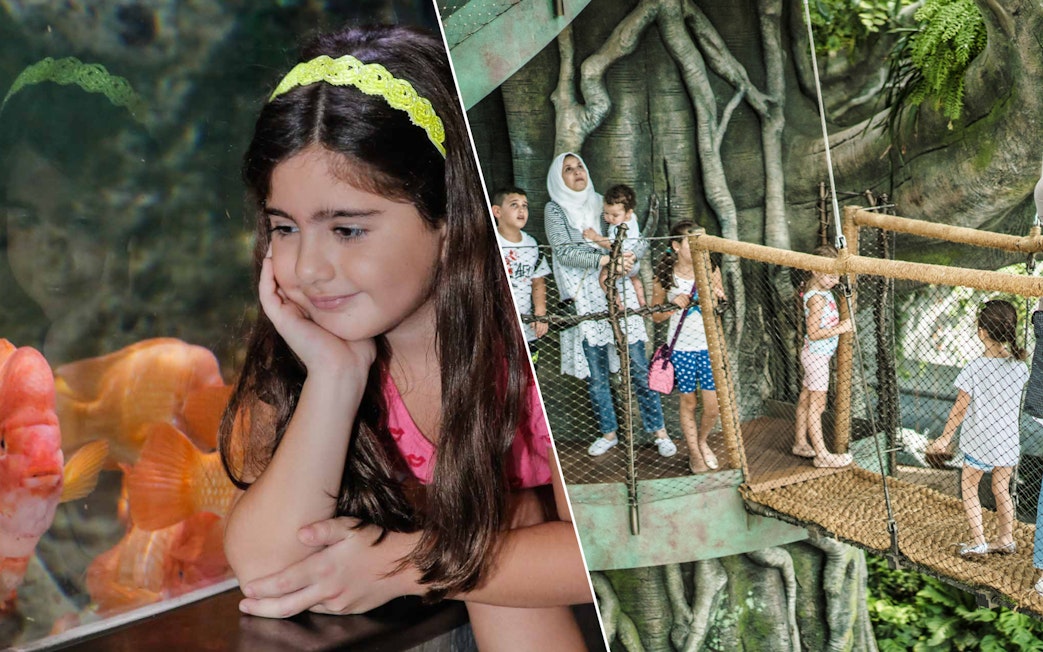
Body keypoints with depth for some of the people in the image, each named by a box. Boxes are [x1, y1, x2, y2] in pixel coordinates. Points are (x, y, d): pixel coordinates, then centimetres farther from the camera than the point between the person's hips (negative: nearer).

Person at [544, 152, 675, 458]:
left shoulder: (601, 203, 12)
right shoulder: (555, 209, 2)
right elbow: (563, 252, -11)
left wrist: (626, 258, -10)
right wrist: (604, 260, -22)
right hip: (585, 299, -1)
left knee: (638, 366, -1)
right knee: (595, 372, 5)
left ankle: (659, 430, 7)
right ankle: (608, 432, 20)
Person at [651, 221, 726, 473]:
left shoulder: (711, 270, 0)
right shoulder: (665, 277, -6)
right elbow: (656, 316, 2)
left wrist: (718, 296, -11)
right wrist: (673, 305, -17)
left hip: (709, 346, 2)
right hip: (682, 348, -2)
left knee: (713, 407, 3)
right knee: (688, 403, 10)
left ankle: (702, 441, 32)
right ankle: (694, 453, 28)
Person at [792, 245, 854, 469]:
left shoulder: (823, 291, 7)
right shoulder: (817, 298, -23)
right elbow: (813, 333, -26)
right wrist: (840, 328, -24)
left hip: (817, 355, 10)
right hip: (816, 355, -10)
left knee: (806, 400, 17)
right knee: (816, 404, -5)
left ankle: (800, 443, 28)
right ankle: (822, 455, -1)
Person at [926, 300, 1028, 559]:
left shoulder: (975, 368, -18)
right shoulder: (1020, 367, -6)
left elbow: (960, 409, -13)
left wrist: (945, 438, -1)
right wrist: (1007, 351, 12)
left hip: (980, 441, -4)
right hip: (1009, 440, 4)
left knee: (969, 486, 12)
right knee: (1002, 489, 19)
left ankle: (978, 541, 7)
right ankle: (1006, 539, 26)